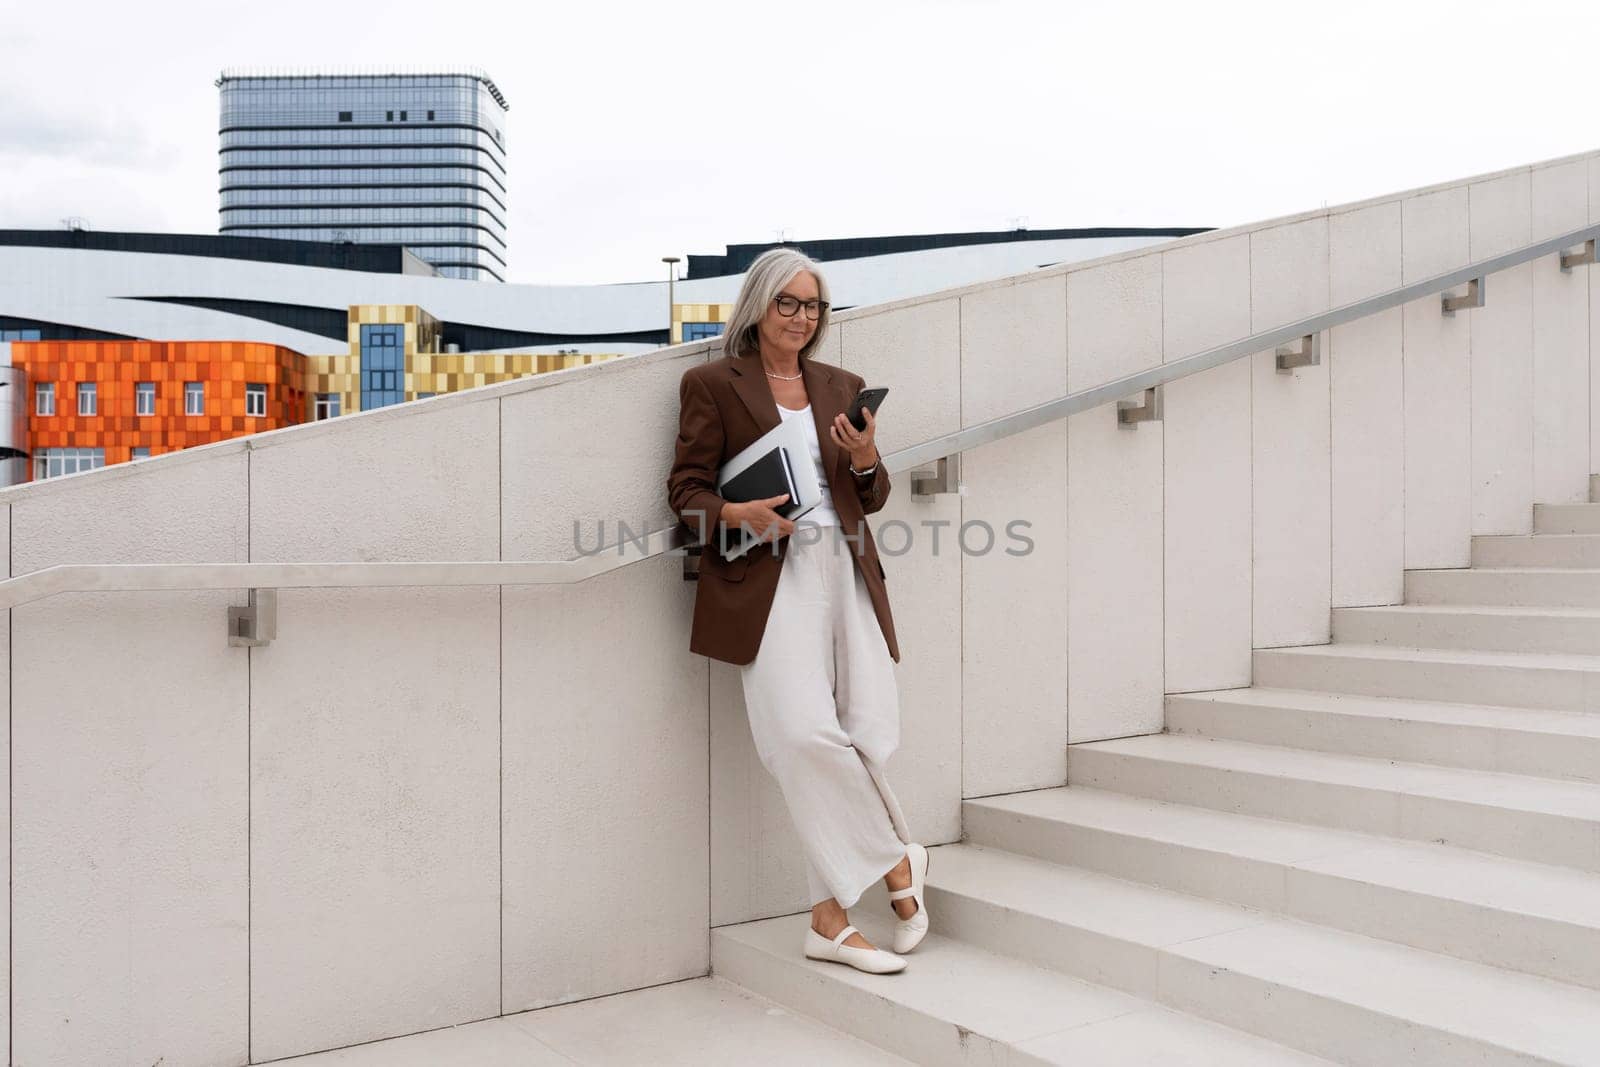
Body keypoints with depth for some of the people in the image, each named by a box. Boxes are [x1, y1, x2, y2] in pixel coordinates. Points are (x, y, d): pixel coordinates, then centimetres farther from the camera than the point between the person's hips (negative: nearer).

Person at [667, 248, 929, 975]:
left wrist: (867, 461, -1)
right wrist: (735, 514, -16)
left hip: (846, 573, 4)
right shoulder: (712, 384, 9)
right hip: (768, 577, -4)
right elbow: (686, 487, 4)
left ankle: (830, 918, 9)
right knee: (808, 733, -20)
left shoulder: (841, 387, 21)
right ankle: (896, 861, 3)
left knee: (865, 736, -9)